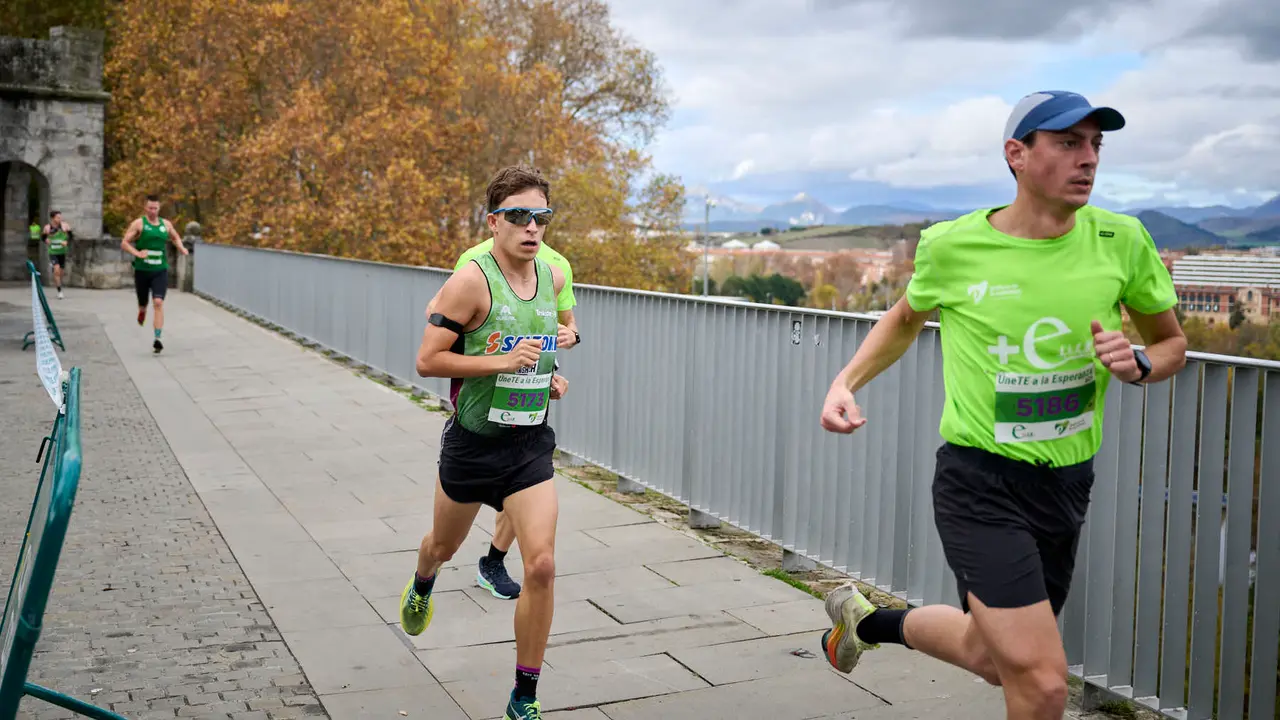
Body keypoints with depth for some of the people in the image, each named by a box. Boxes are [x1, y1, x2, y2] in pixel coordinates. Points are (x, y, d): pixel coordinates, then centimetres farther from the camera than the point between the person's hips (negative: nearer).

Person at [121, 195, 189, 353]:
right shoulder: (138, 224, -3)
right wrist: (137, 253, -22)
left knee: (158, 302, -16)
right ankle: (141, 313, 51)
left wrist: (181, 248, 7)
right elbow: (124, 243, -6)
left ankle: (157, 339, -20)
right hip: (142, 270, -1)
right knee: (142, 304, 12)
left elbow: (175, 238, 26)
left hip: (160, 271, 1)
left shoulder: (166, 224, 7)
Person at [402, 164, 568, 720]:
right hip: (473, 441, -3)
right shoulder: (471, 281, -18)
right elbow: (426, 361, -19)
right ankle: (422, 588, 62)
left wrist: (547, 374, 5)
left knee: (541, 565, -10)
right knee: (444, 546, 21)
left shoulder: (553, 277, 0)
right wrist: (502, 362, -25)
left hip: (531, 443, 3)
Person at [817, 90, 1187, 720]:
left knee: (990, 658, 21)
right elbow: (906, 319, 12)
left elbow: (1173, 343, 11)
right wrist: (845, 381, -2)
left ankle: (867, 620, 47)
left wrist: (1138, 363, -11)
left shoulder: (1121, 241, -4)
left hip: (1066, 483, 5)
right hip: (979, 483, -5)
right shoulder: (951, 247, -9)